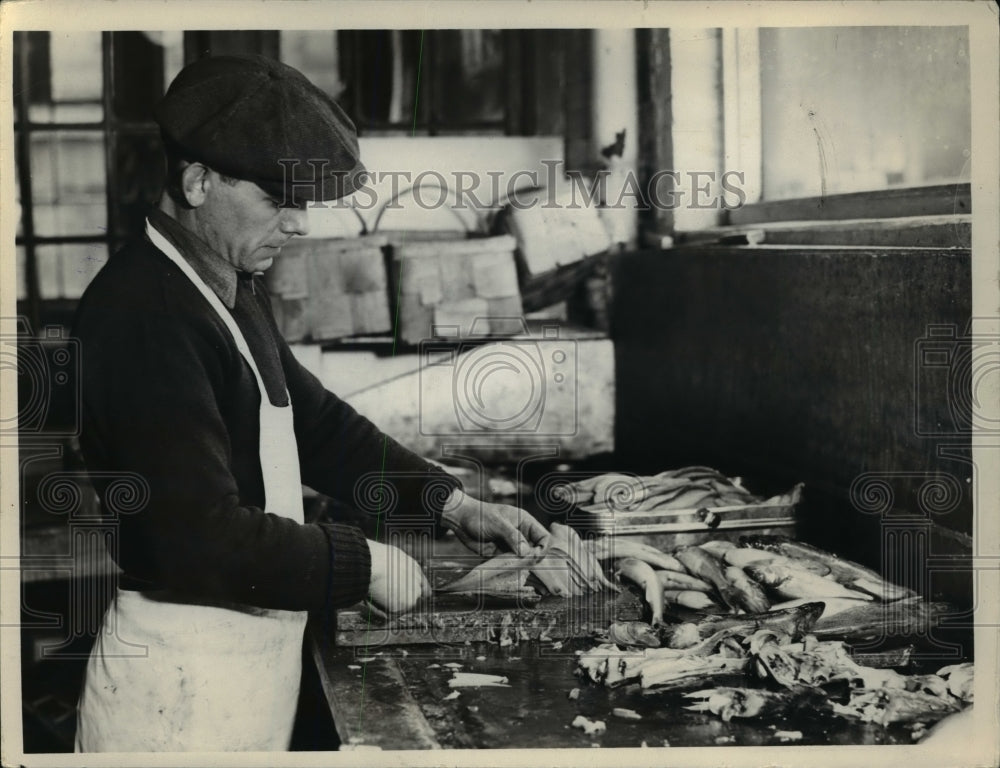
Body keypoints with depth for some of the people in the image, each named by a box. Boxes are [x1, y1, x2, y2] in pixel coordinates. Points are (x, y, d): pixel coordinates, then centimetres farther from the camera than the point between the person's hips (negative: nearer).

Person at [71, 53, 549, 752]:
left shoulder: (234, 291, 9)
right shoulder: (143, 314, -24)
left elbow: (316, 420, 17)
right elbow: (204, 537, -28)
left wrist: (451, 502, 7)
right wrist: (361, 564, -17)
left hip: (259, 636, 9)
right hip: (184, 666, -9)